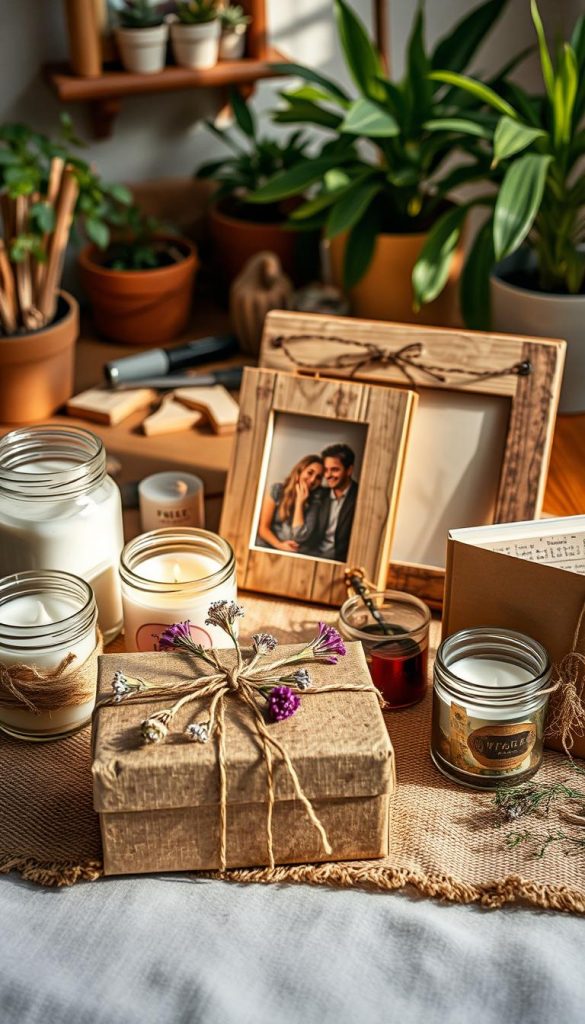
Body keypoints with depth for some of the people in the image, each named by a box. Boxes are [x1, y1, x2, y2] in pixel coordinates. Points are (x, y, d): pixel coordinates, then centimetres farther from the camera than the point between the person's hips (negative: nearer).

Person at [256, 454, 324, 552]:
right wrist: (280, 545, -17)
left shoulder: (313, 503, 3)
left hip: (291, 554, 0)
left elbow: (299, 537, -9)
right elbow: (263, 528, -2)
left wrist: (299, 502, -7)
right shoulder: (277, 490, 2)